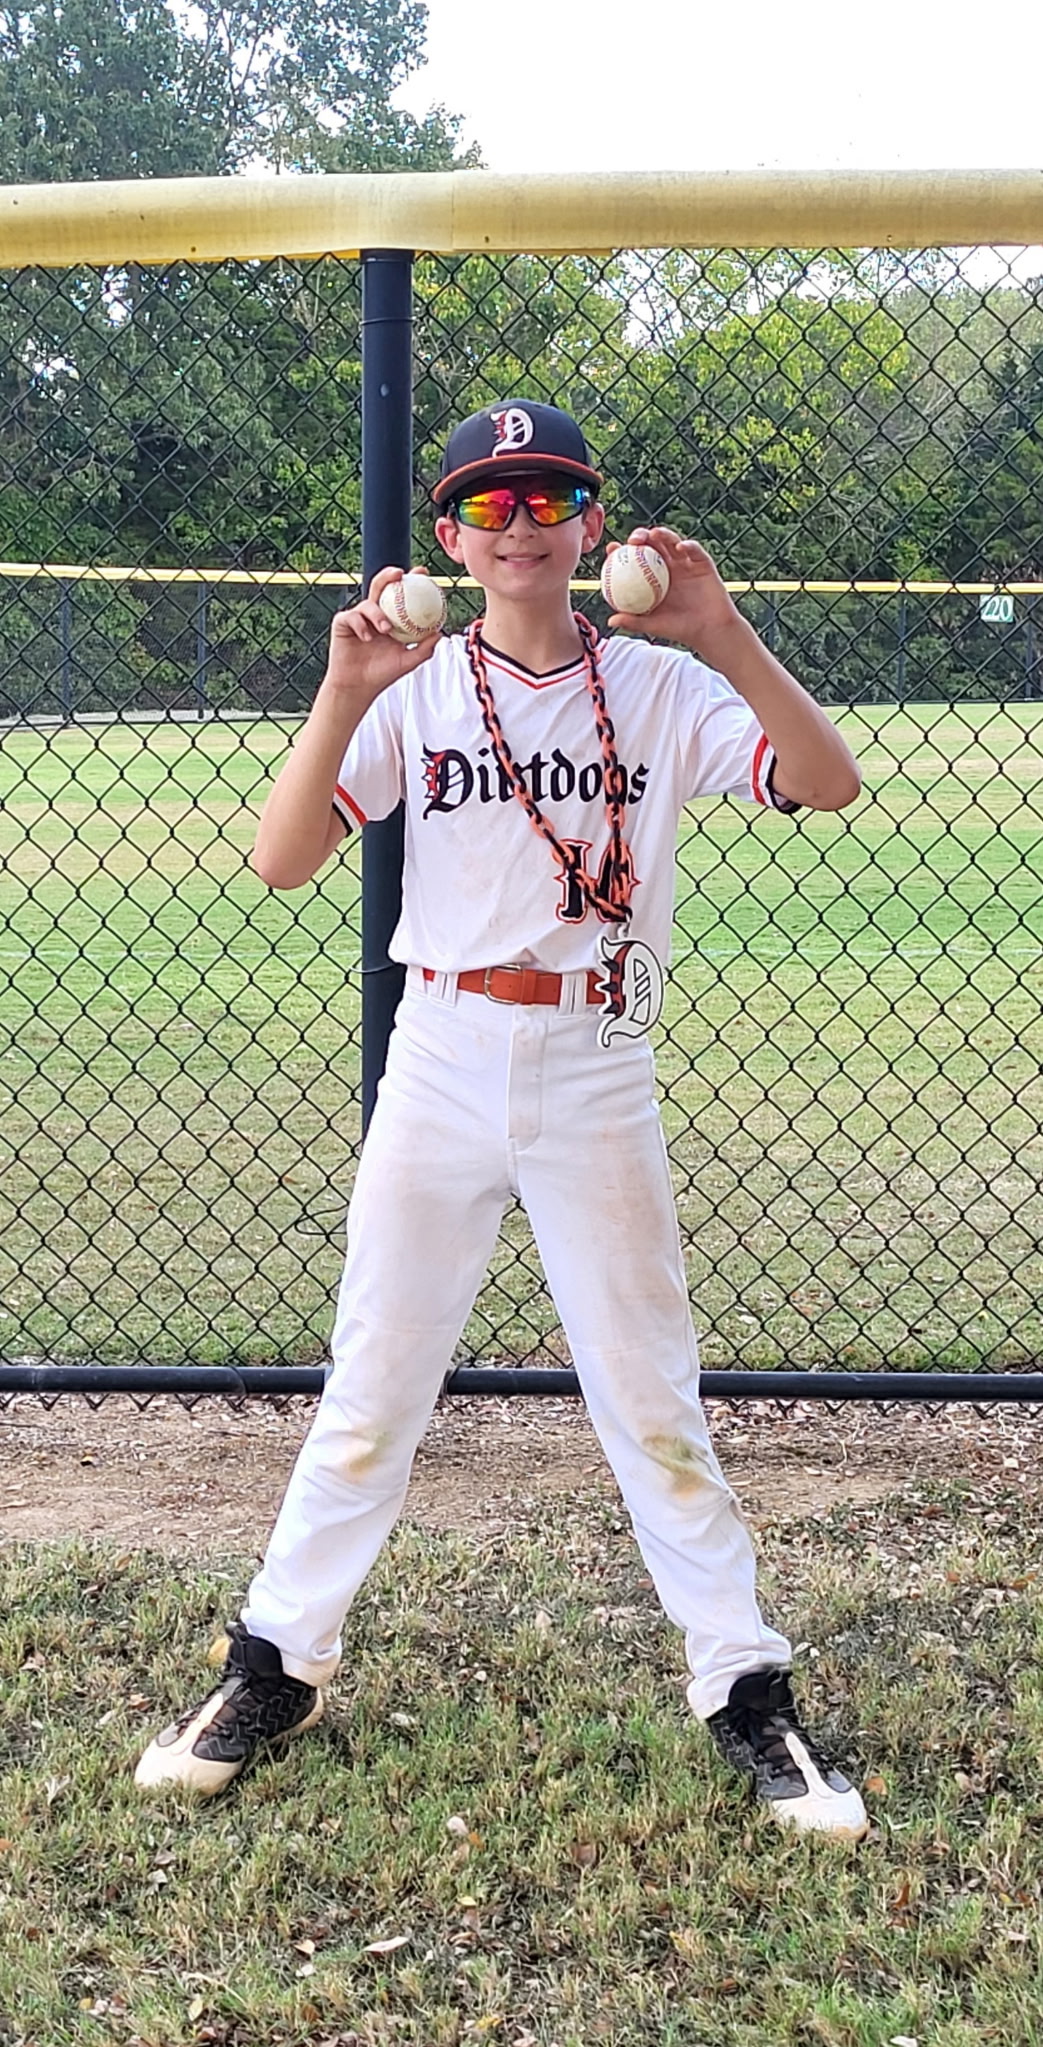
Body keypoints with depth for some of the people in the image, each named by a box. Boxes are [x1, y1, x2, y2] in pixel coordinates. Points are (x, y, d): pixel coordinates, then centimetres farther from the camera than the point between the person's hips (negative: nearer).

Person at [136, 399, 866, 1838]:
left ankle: (747, 1691, 19)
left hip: (599, 1076, 0)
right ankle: (279, 1666, 24)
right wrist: (345, 693, -21)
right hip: (442, 1068, 1)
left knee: (652, 1398, 6)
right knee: (373, 1387, 9)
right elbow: (282, 860, -9)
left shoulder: (660, 687, 1)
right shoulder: (417, 690, 1)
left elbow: (829, 786, -13)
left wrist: (721, 636, -24)